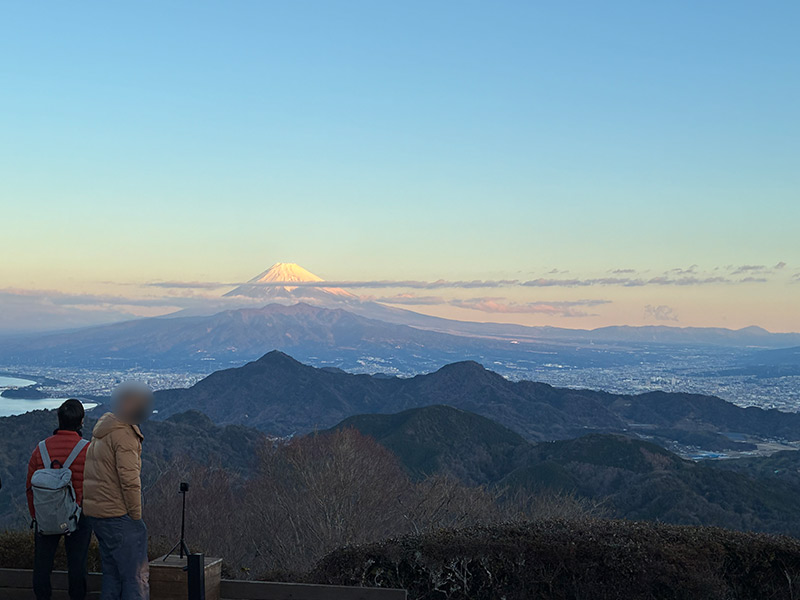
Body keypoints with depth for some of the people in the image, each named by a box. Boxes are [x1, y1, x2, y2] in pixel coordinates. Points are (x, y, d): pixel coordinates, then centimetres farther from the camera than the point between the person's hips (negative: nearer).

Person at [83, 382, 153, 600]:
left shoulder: (102, 431, 15)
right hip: (117, 515, -9)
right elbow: (130, 480, -20)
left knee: (112, 574, 16)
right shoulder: (124, 434, -15)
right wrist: (136, 517, -12)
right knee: (136, 578, -5)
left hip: (95, 513, 9)